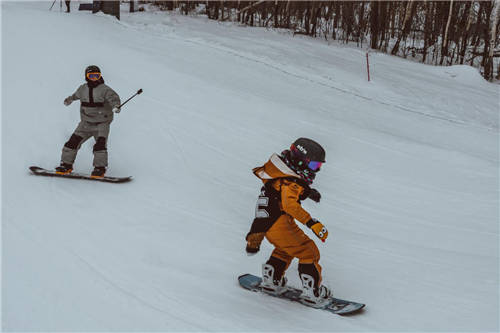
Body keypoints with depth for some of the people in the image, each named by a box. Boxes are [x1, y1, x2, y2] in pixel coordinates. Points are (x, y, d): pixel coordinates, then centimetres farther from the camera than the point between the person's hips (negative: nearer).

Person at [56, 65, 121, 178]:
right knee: (74, 141, -1)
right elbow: (76, 95, 31)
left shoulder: (104, 89, -8)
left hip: (101, 123, -4)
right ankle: (66, 165, 10)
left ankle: (100, 168, -14)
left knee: (100, 144, -21)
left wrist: (115, 106, -44)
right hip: (86, 123, 5)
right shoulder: (83, 89, 8)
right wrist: (70, 99, 50)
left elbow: (114, 98, -21)